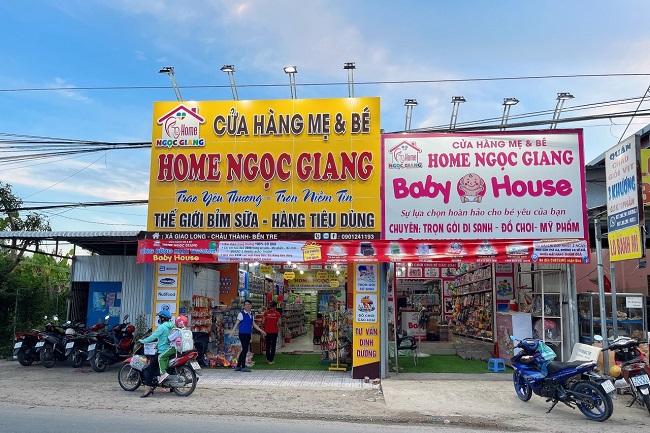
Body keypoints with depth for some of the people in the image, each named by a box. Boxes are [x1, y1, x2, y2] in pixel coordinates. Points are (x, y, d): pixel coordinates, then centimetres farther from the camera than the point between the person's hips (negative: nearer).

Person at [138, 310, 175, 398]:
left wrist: (142, 341, -4)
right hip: (170, 350, 9)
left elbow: (153, 337, -16)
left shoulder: (162, 327, -13)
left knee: (150, 369, -8)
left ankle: (147, 389, -15)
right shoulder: (171, 326, 14)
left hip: (162, 352, -9)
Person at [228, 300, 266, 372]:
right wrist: (232, 332, -19)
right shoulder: (241, 314, -6)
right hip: (243, 334, -7)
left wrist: (261, 331, 21)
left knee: (244, 350, 10)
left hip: (248, 334, 7)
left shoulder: (251, 314, 13)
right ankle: (243, 367, 2)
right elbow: (237, 323, -10)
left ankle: (238, 366, 20)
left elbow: (254, 324, 21)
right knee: (245, 350, -7)